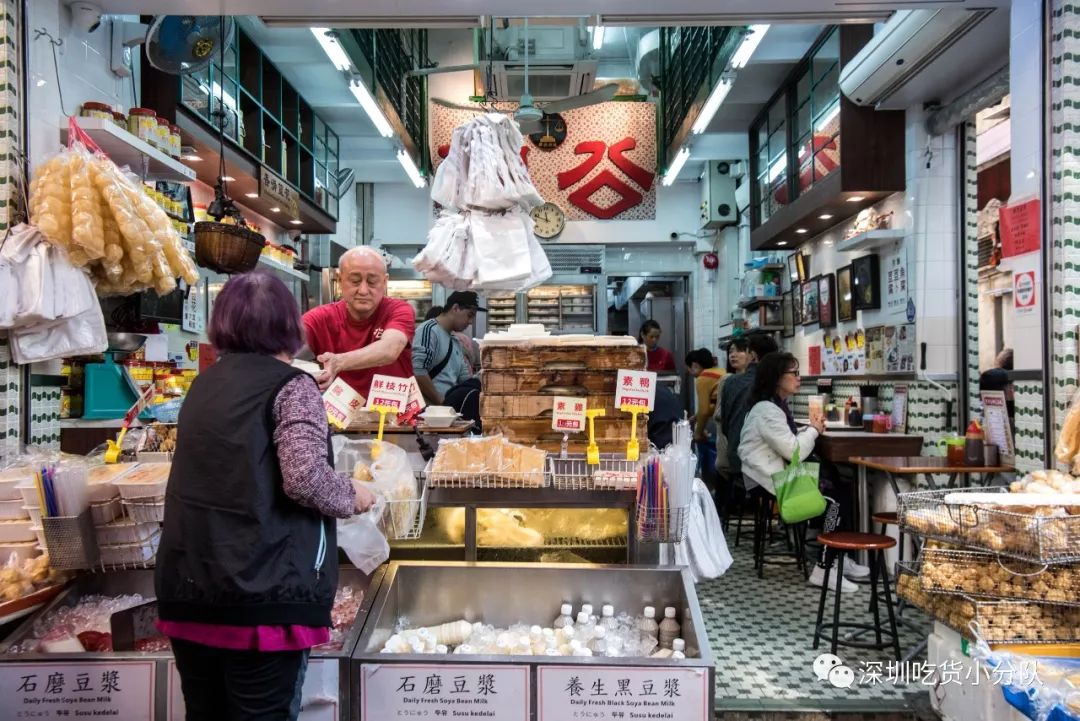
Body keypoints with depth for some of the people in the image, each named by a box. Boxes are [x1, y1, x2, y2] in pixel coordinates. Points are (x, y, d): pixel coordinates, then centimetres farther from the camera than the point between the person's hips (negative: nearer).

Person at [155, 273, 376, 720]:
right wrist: (352, 499, -3)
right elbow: (305, 478, -21)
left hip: (187, 583, 7)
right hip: (262, 588, -7)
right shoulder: (290, 386, -9)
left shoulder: (205, 383, 12)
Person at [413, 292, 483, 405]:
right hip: (428, 408, -8)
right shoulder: (429, 330, -9)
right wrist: (441, 402, -15)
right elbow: (418, 372, -20)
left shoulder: (456, 342, 19)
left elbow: (465, 379, 20)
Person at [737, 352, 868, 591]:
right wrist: (814, 430, -5)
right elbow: (794, 451, -21)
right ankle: (823, 571, -7)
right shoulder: (766, 411, -18)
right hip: (768, 481, -10)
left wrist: (811, 430, 0)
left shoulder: (776, 405, 15)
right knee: (833, 501, -13)